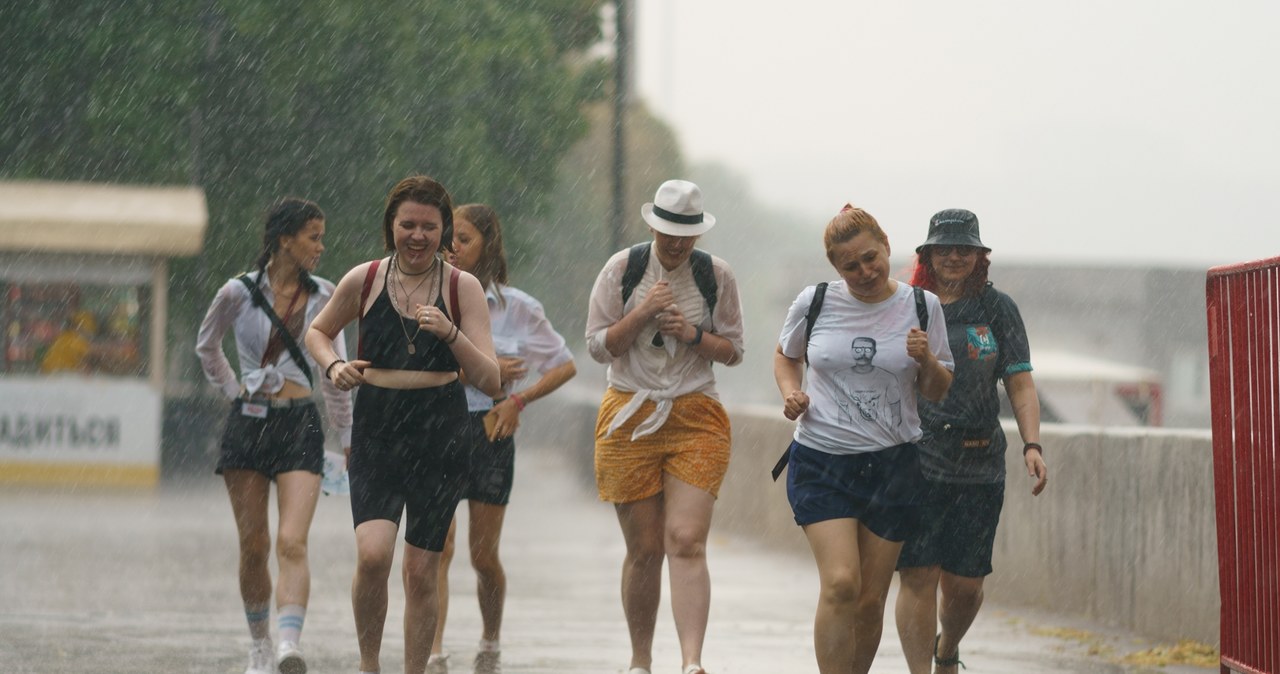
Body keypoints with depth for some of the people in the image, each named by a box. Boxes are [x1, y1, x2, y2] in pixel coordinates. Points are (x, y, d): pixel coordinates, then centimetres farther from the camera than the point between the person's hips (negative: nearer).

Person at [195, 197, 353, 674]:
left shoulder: (324, 298, 4)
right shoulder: (239, 293, -2)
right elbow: (206, 346, 16)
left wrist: (346, 437, 14)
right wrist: (232, 389, 7)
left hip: (300, 424, 0)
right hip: (248, 422, 0)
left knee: (292, 544, -16)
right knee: (253, 547, 5)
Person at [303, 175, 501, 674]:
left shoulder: (462, 287, -1)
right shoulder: (363, 281, 1)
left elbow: (490, 383, -6)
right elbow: (317, 331, 20)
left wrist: (451, 333, -21)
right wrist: (333, 365, -1)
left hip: (441, 436, 0)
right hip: (376, 432, 0)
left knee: (421, 571, 3)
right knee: (373, 554, -19)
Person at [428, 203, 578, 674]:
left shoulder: (516, 307, 3)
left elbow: (565, 366, 8)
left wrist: (518, 400, -4)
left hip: (490, 430, 0)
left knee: (484, 556, 4)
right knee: (437, 547, -13)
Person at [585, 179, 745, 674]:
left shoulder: (716, 276, 4)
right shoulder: (622, 269, 2)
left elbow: (733, 351, 10)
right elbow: (598, 345, 2)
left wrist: (694, 335, -9)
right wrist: (644, 311, -12)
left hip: (696, 419, 0)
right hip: (630, 419, 0)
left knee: (687, 542, -16)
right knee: (644, 550, 3)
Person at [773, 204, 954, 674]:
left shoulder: (921, 307, 1)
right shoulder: (814, 303, -1)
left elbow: (938, 392, 8)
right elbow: (786, 355, 19)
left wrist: (927, 360, -13)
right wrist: (791, 392, -1)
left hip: (892, 466, 2)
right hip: (820, 462, -2)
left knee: (871, 601, 4)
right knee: (841, 585, -17)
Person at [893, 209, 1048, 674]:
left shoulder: (997, 309, 7)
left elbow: (1020, 384, 3)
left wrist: (1032, 445, -7)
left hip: (978, 465, 1)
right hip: (915, 460, -1)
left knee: (965, 583, 5)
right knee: (917, 577, -10)